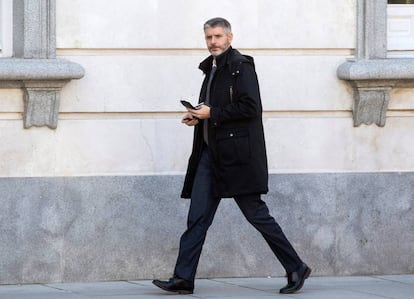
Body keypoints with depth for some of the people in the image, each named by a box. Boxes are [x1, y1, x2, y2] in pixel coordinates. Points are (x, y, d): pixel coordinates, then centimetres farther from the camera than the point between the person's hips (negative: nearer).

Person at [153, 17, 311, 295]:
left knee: (256, 214, -3)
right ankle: (183, 279, 0)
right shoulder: (212, 68, 17)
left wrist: (212, 114, -15)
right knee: (198, 217, 1)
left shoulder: (241, 66, -9)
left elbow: (251, 107, -18)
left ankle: (296, 268, 8)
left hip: (237, 154, -8)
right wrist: (198, 117, 8)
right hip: (211, 152, 8)